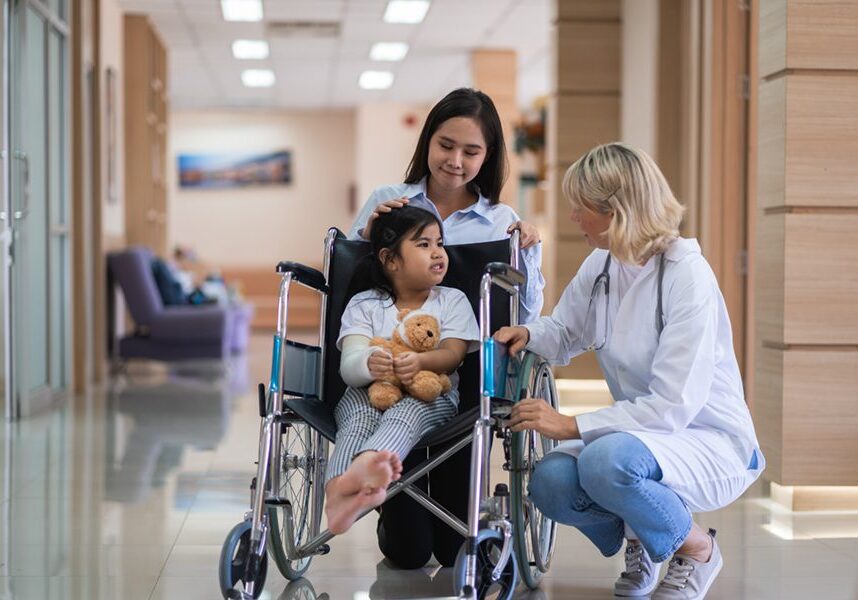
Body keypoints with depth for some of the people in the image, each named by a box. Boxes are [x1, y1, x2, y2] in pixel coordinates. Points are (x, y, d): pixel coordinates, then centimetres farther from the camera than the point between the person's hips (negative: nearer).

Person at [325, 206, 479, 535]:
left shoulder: (452, 301, 16)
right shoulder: (364, 305, 12)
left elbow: (452, 354, -2)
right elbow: (348, 365, -4)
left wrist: (420, 362, -28)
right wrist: (369, 364, -32)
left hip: (431, 395, -2)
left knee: (409, 412, -38)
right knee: (359, 413, -35)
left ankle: (365, 464, -72)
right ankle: (338, 490, -64)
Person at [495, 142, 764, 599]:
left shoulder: (687, 275, -22)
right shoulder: (600, 266, -1)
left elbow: (673, 406, -26)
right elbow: (564, 334, 16)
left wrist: (572, 425, -26)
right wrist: (528, 335, -7)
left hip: (711, 442, -6)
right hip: (639, 434, 6)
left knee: (607, 460, -35)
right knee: (550, 482, -22)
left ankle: (696, 548, -4)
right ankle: (637, 536, 11)